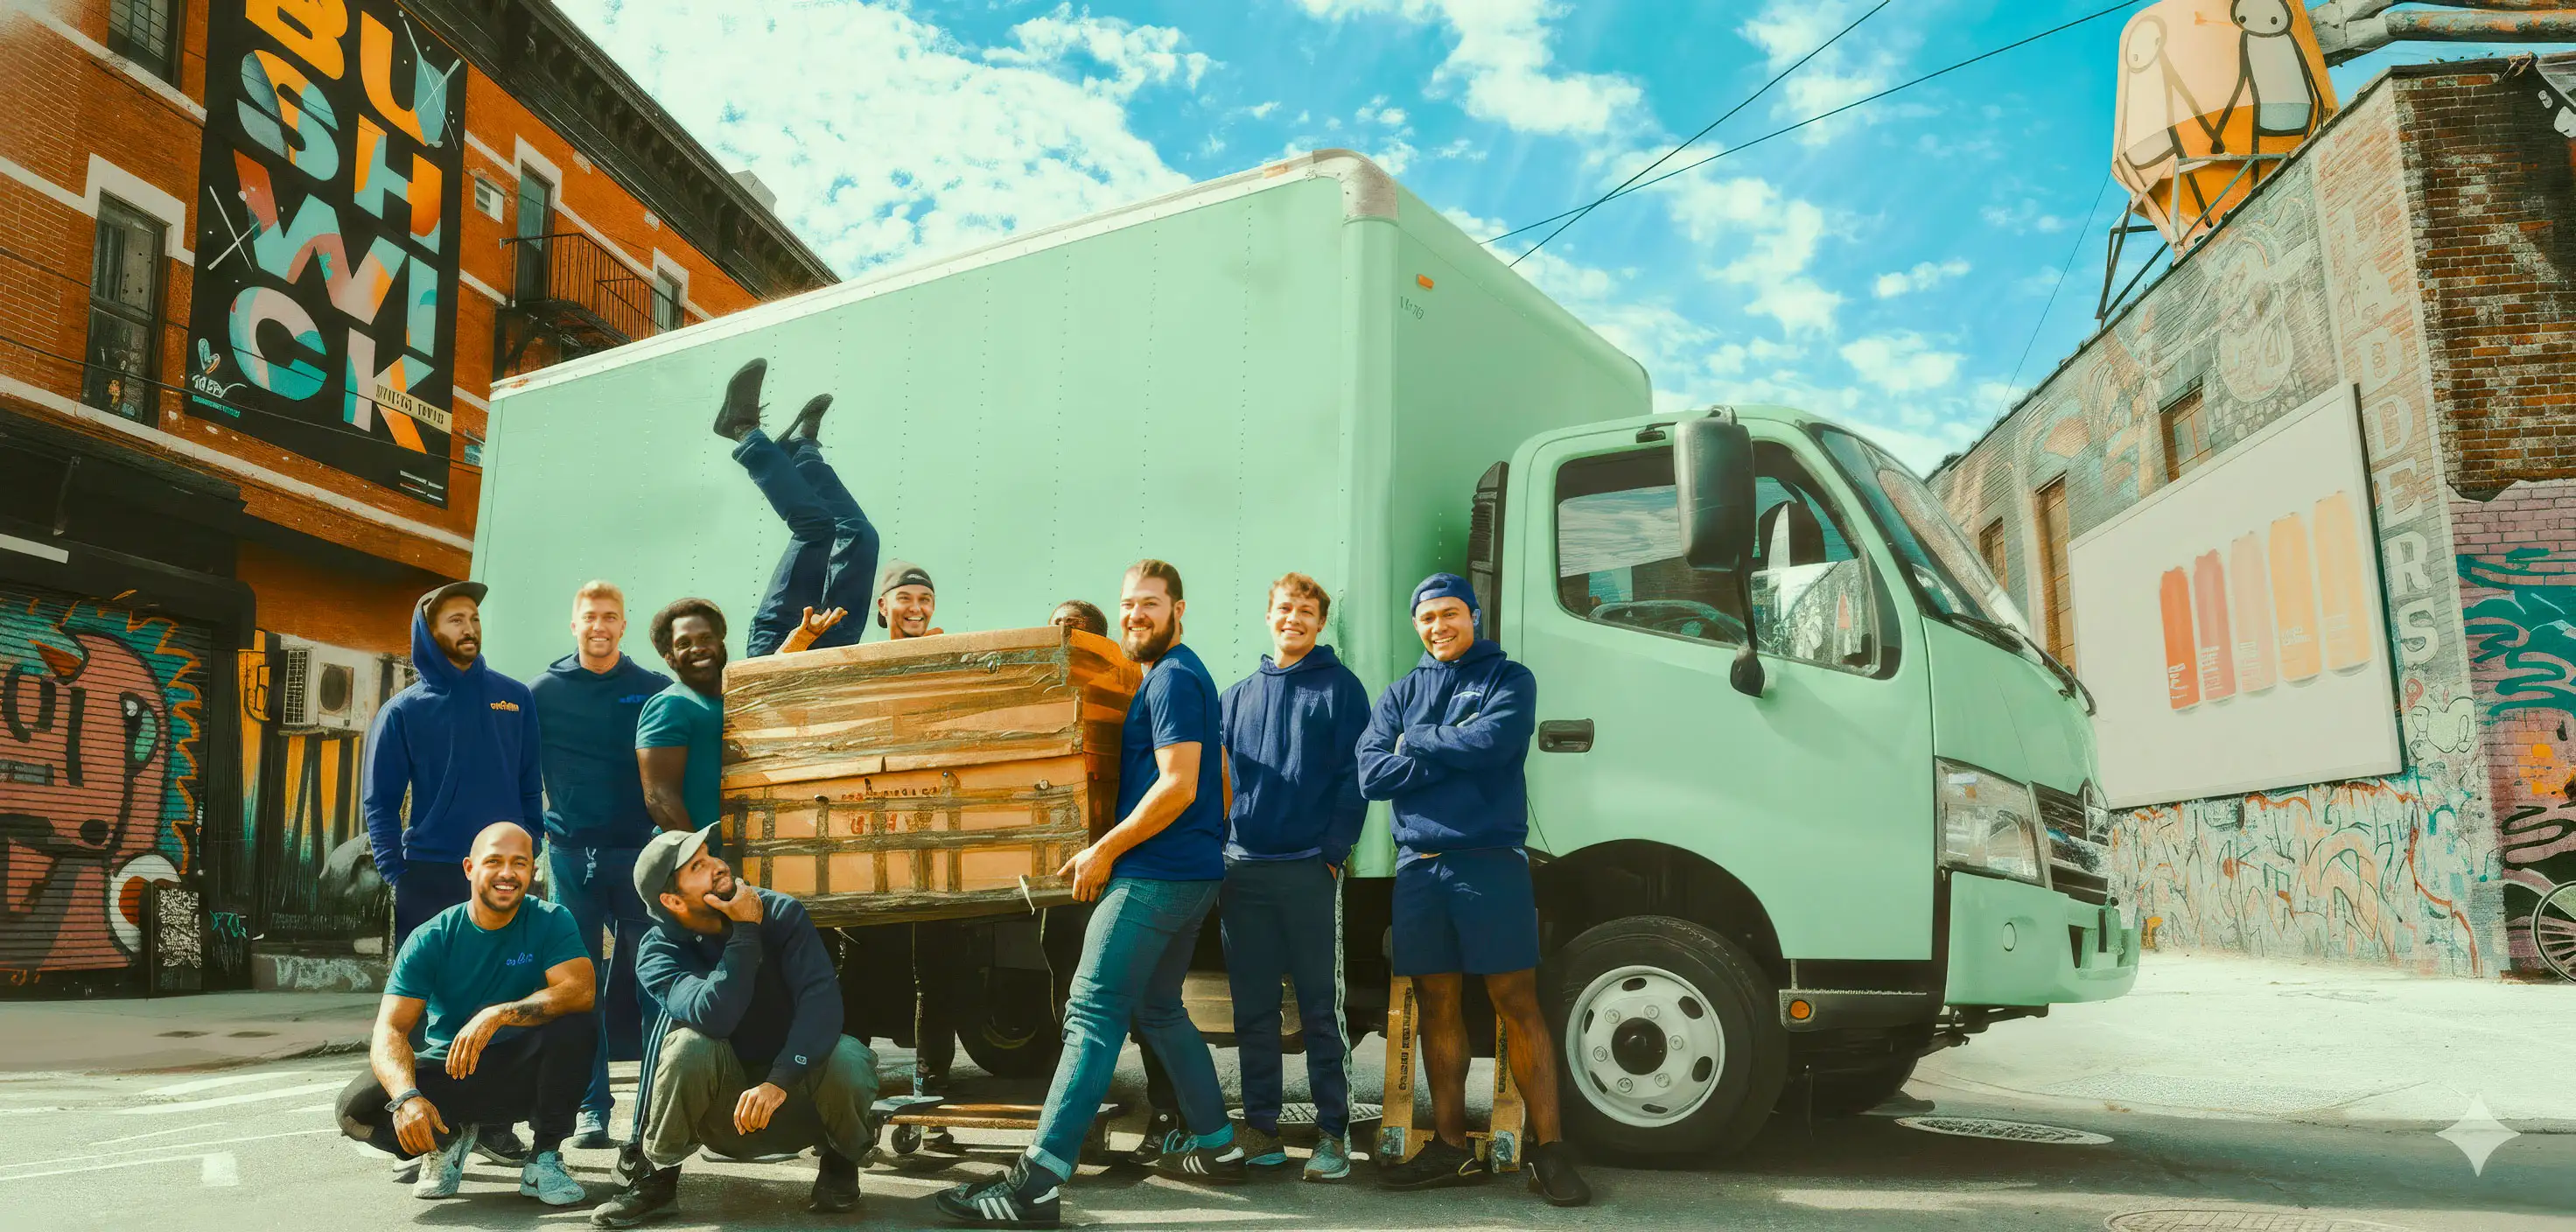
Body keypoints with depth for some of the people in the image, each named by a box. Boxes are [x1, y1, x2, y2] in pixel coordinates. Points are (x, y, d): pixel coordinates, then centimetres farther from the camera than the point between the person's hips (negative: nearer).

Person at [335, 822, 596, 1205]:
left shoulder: (550, 922, -9)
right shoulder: (432, 939, -8)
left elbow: (579, 991, -25)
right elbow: (390, 1031, -16)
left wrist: (497, 1015, -38)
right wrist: (407, 1097, -36)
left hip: (524, 1074, -1)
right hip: (447, 1073, 1)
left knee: (575, 1029, -32)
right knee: (357, 1108, -24)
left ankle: (544, 1158, -10)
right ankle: (448, 1139, 10)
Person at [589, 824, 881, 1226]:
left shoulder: (782, 914, -14)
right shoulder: (660, 951, -14)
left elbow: (821, 999, -27)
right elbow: (715, 1016, -33)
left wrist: (778, 1082, -39)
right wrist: (746, 930, -29)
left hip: (795, 1088, 0)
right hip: (725, 1109, 0)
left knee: (846, 1058, -32)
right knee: (692, 1044, -31)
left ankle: (840, 1161, 0)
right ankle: (658, 1177, -7)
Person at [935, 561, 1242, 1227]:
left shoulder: (1173, 678, -12)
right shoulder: (1175, 676, 18)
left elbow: (1178, 785, -21)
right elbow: (1210, 778, 25)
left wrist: (1105, 849, -15)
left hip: (1155, 873, -11)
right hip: (1190, 872, 11)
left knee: (1093, 1016, -13)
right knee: (1159, 1009, 20)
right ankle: (1215, 1146, 27)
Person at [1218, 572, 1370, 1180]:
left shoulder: (1340, 688, 3)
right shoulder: (1238, 695, 16)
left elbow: (1354, 778, -2)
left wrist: (1333, 851, -10)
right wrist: (1218, 849, 5)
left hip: (1308, 871, -4)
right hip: (1243, 871, 4)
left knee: (1320, 1009, 0)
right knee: (1253, 1009, 8)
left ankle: (1332, 1134, 6)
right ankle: (1261, 1129, 16)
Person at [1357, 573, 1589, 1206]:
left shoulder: (1508, 679, 7)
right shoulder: (1401, 693, 16)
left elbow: (1494, 740, -15)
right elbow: (1371, 774, 1)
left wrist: (1416, 743, -2)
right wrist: (1456, 754, -7)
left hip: (1489, 862, -4)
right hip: (1418, 865, 4)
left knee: (1517, 1003, -5)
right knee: (1437, 1006, 8)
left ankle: (1549, 1149, -1)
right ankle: (1450, 1148, 17)